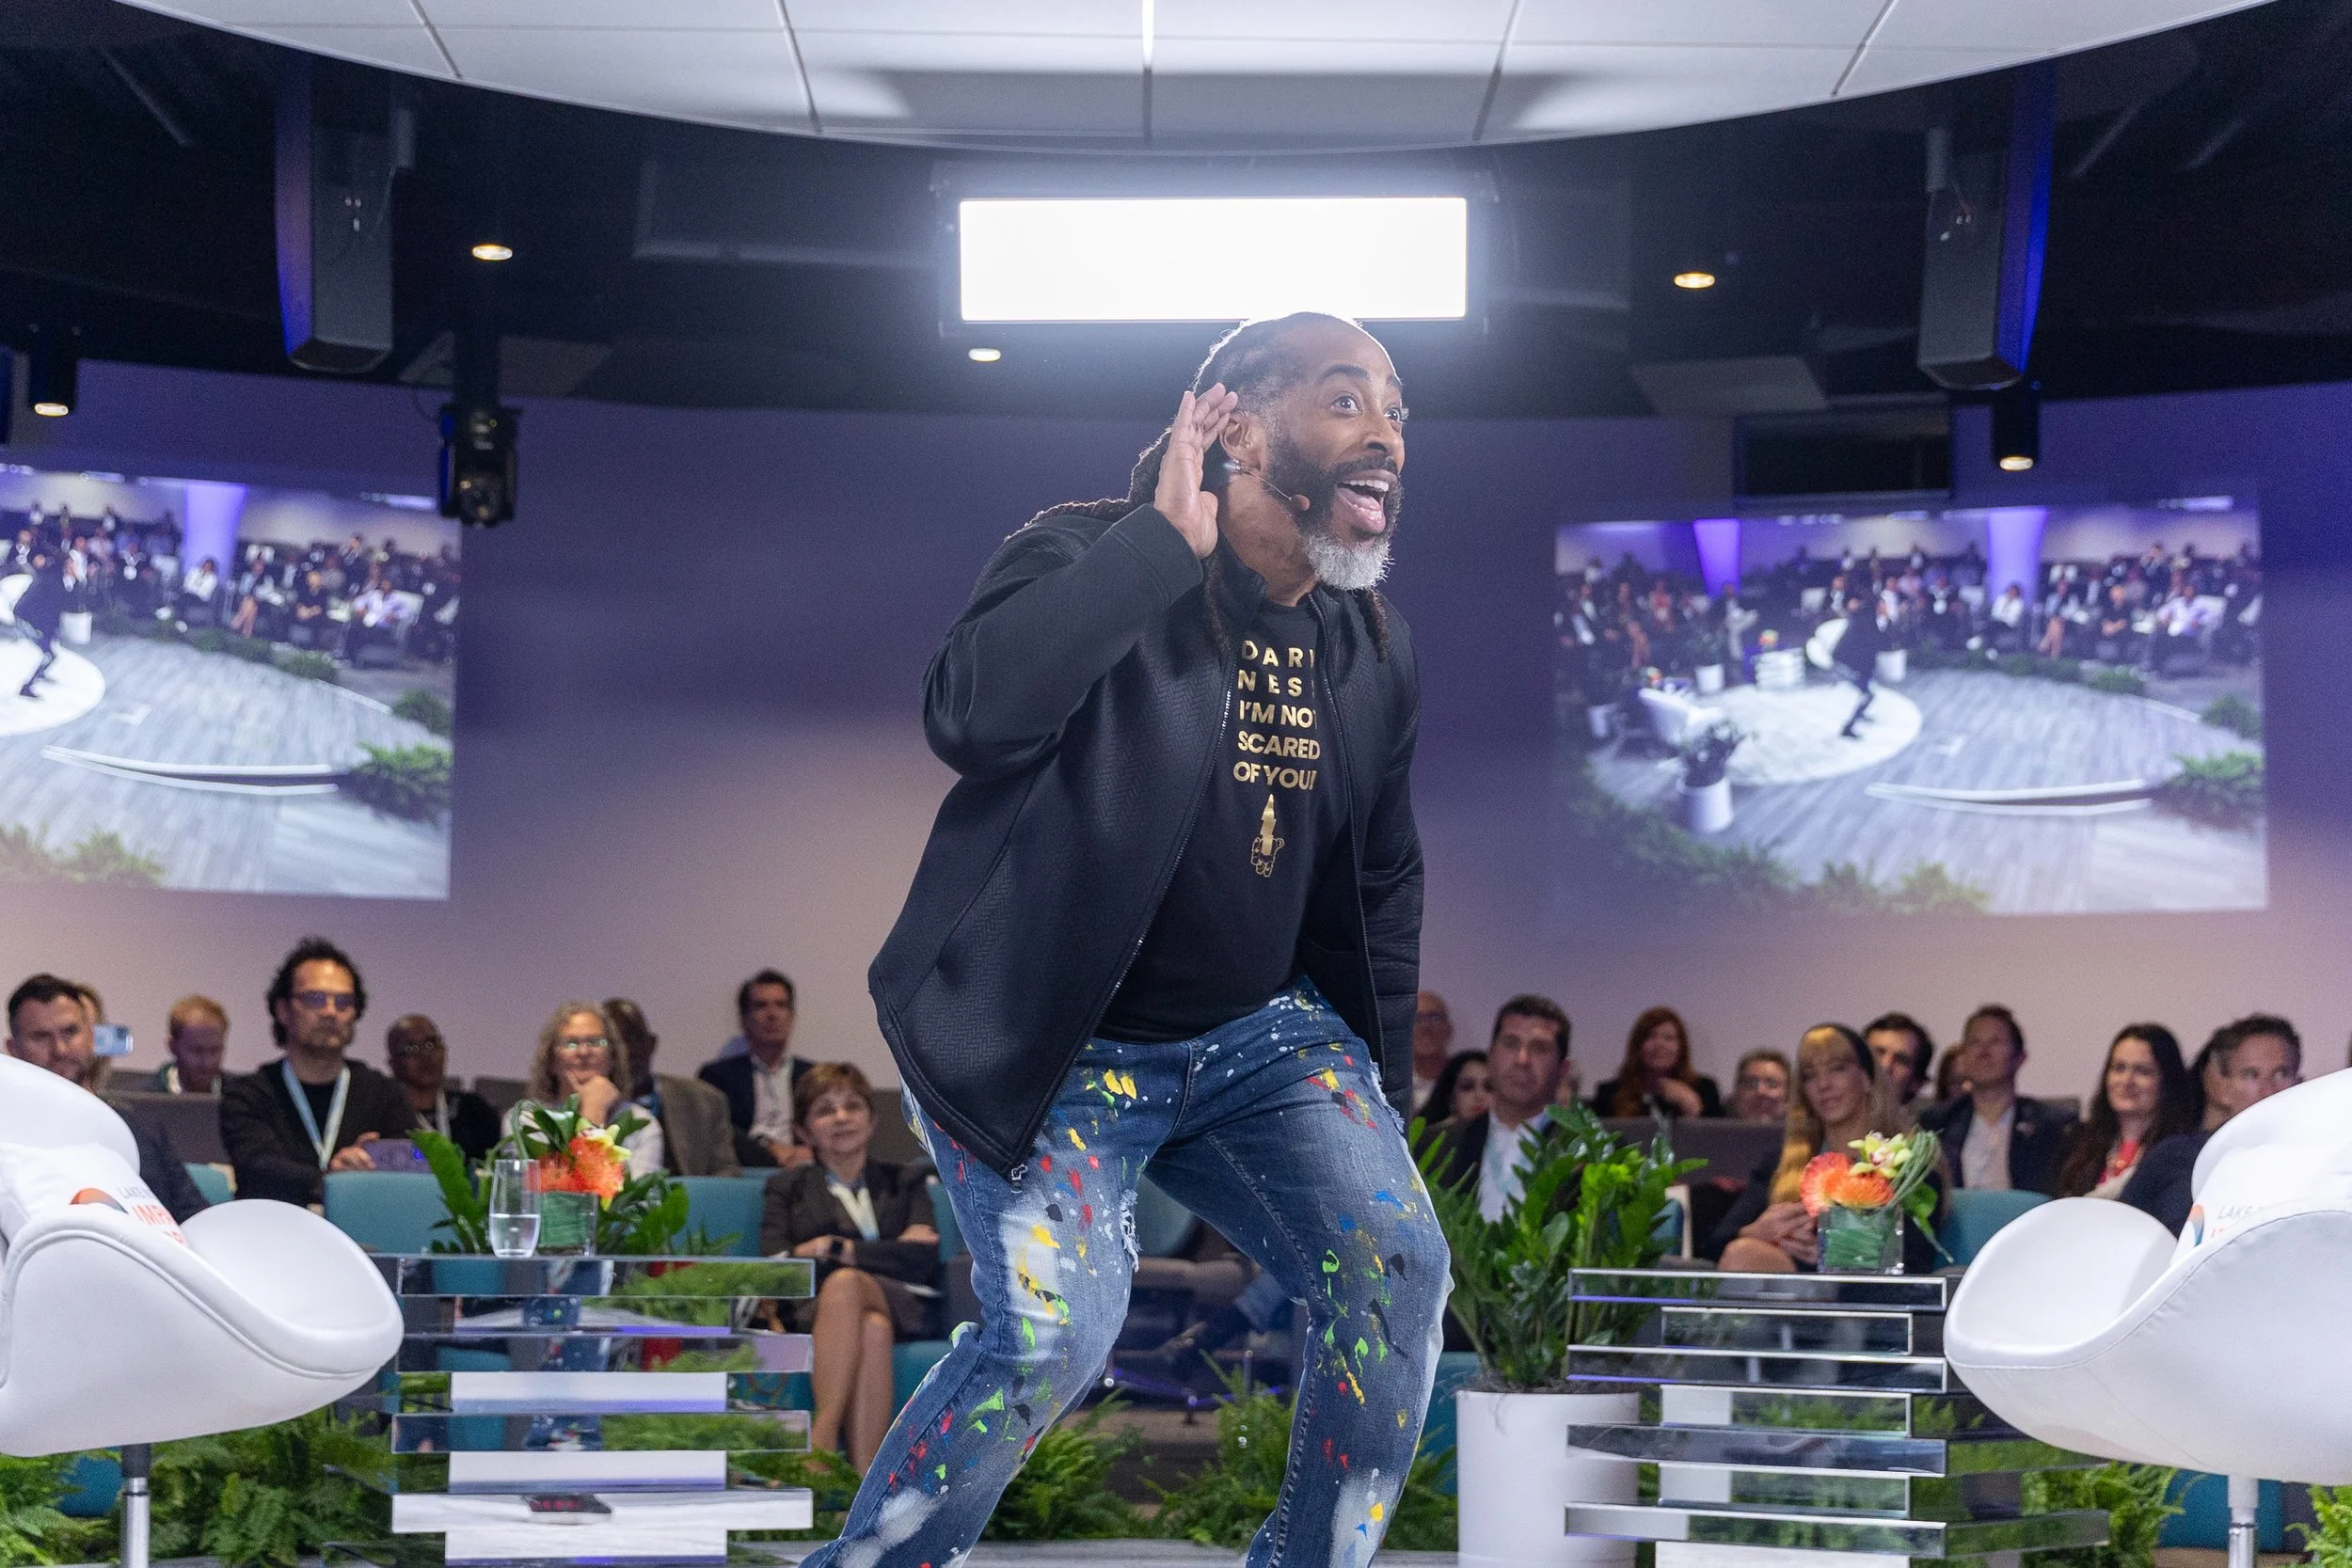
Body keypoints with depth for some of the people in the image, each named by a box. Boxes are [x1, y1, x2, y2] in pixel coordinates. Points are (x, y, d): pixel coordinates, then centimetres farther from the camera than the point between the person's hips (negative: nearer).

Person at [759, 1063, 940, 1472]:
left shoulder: (905, 1181, 25)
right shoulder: (787, 1188, 25)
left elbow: (923, 1259, 6)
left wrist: (835, 1250, -1)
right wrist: (888, 1252, 0)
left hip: (901, 1306, 0)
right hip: (815, 1310, 0)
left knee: (843, 1284, -38)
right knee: (872, 1330, -39)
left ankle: (819, 1447, -49)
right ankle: (864, 1482, -52)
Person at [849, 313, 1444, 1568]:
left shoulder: (1375, 647, 5)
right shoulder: (1089, 561, -14)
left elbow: (1383, 880, 17)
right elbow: (970, 713, -35)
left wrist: (1380, 1093, 15)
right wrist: (1165, 540, -29)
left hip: (1262, 1037, 6)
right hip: (1047, 1047, -5)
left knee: (1396, 1270, -14)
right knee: (1059, 1328, -24)